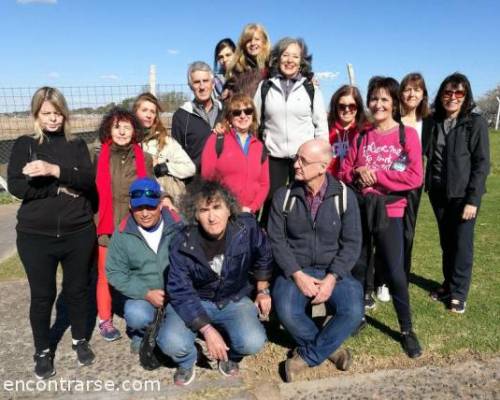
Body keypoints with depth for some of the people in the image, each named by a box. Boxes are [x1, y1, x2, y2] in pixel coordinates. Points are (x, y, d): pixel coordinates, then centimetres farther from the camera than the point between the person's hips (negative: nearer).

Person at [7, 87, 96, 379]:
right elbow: (17, 186, -10)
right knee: (42, 295, 10)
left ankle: (80, 340, 35)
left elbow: (89, 180, -9)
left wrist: (54, 171, -23)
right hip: (36, 236, -1)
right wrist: (61, 188, -16)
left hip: (78, 232, 1)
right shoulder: (24, 145, 2)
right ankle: (43, 351, 30)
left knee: (78, 289, 13)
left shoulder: (77, 145, 5)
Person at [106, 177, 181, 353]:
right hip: (143, 295, 0)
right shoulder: (123, 234, -5)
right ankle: (141, 334, 8)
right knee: (137, 316, -31)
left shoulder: (178, 226, -7)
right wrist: (146, 293, -15)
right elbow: (115, 273, -5)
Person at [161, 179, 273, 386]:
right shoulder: (182, 244, -22)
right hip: (194, 301, -1)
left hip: (234, 300, 1)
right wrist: (207, 330, -27)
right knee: (172, 343, -27)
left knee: (253, 342, -24)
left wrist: (262, 290, 8)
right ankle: (187, 361, 12)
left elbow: (264, 257, 3)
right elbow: (180, 292, -19)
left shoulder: (247, 227, -19)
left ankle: (229, 354, 14)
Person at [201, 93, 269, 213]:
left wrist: (251, 208, -4)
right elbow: (207, 177, -4)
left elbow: (264, 184, 11)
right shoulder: (216, 140, 1)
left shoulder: (260, 147, 12)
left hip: (250, 214, 3)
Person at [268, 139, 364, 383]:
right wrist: (297, 275, -16)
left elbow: (352, 243, -4)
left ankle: (307, 356, -5)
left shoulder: (344, 196, -3)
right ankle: (329, 348, 0)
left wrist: (332, 278, -17)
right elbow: (276, 239, -4)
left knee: (353, 312, -26)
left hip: (333, 272, 0)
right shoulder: (284, 196, -2)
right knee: (286, 312, -28)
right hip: (294, 271, 0)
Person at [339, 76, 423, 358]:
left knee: (395, 272, -1)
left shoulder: (407, 134, -2)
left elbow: (415, 177, -11)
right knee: (357, 267, 12)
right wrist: (358, 174, -11)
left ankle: (407, 330, 18)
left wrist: (377, 175, -14)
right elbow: (344, 171, 10)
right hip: (360, 209, 4)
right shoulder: (362, 137, 9)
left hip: (389, 212, -3)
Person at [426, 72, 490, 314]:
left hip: (463, 194, -4)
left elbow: (482, 163, -9)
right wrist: (429, 186, -3)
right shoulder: (434, 122, 6)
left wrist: (472, 199, -14)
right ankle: (448, 285, 27)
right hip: (438, 193, 4)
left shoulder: (476, 123, -6)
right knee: (446, 242, 14)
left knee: (462, 244, 3)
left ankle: (458, 293, 14)